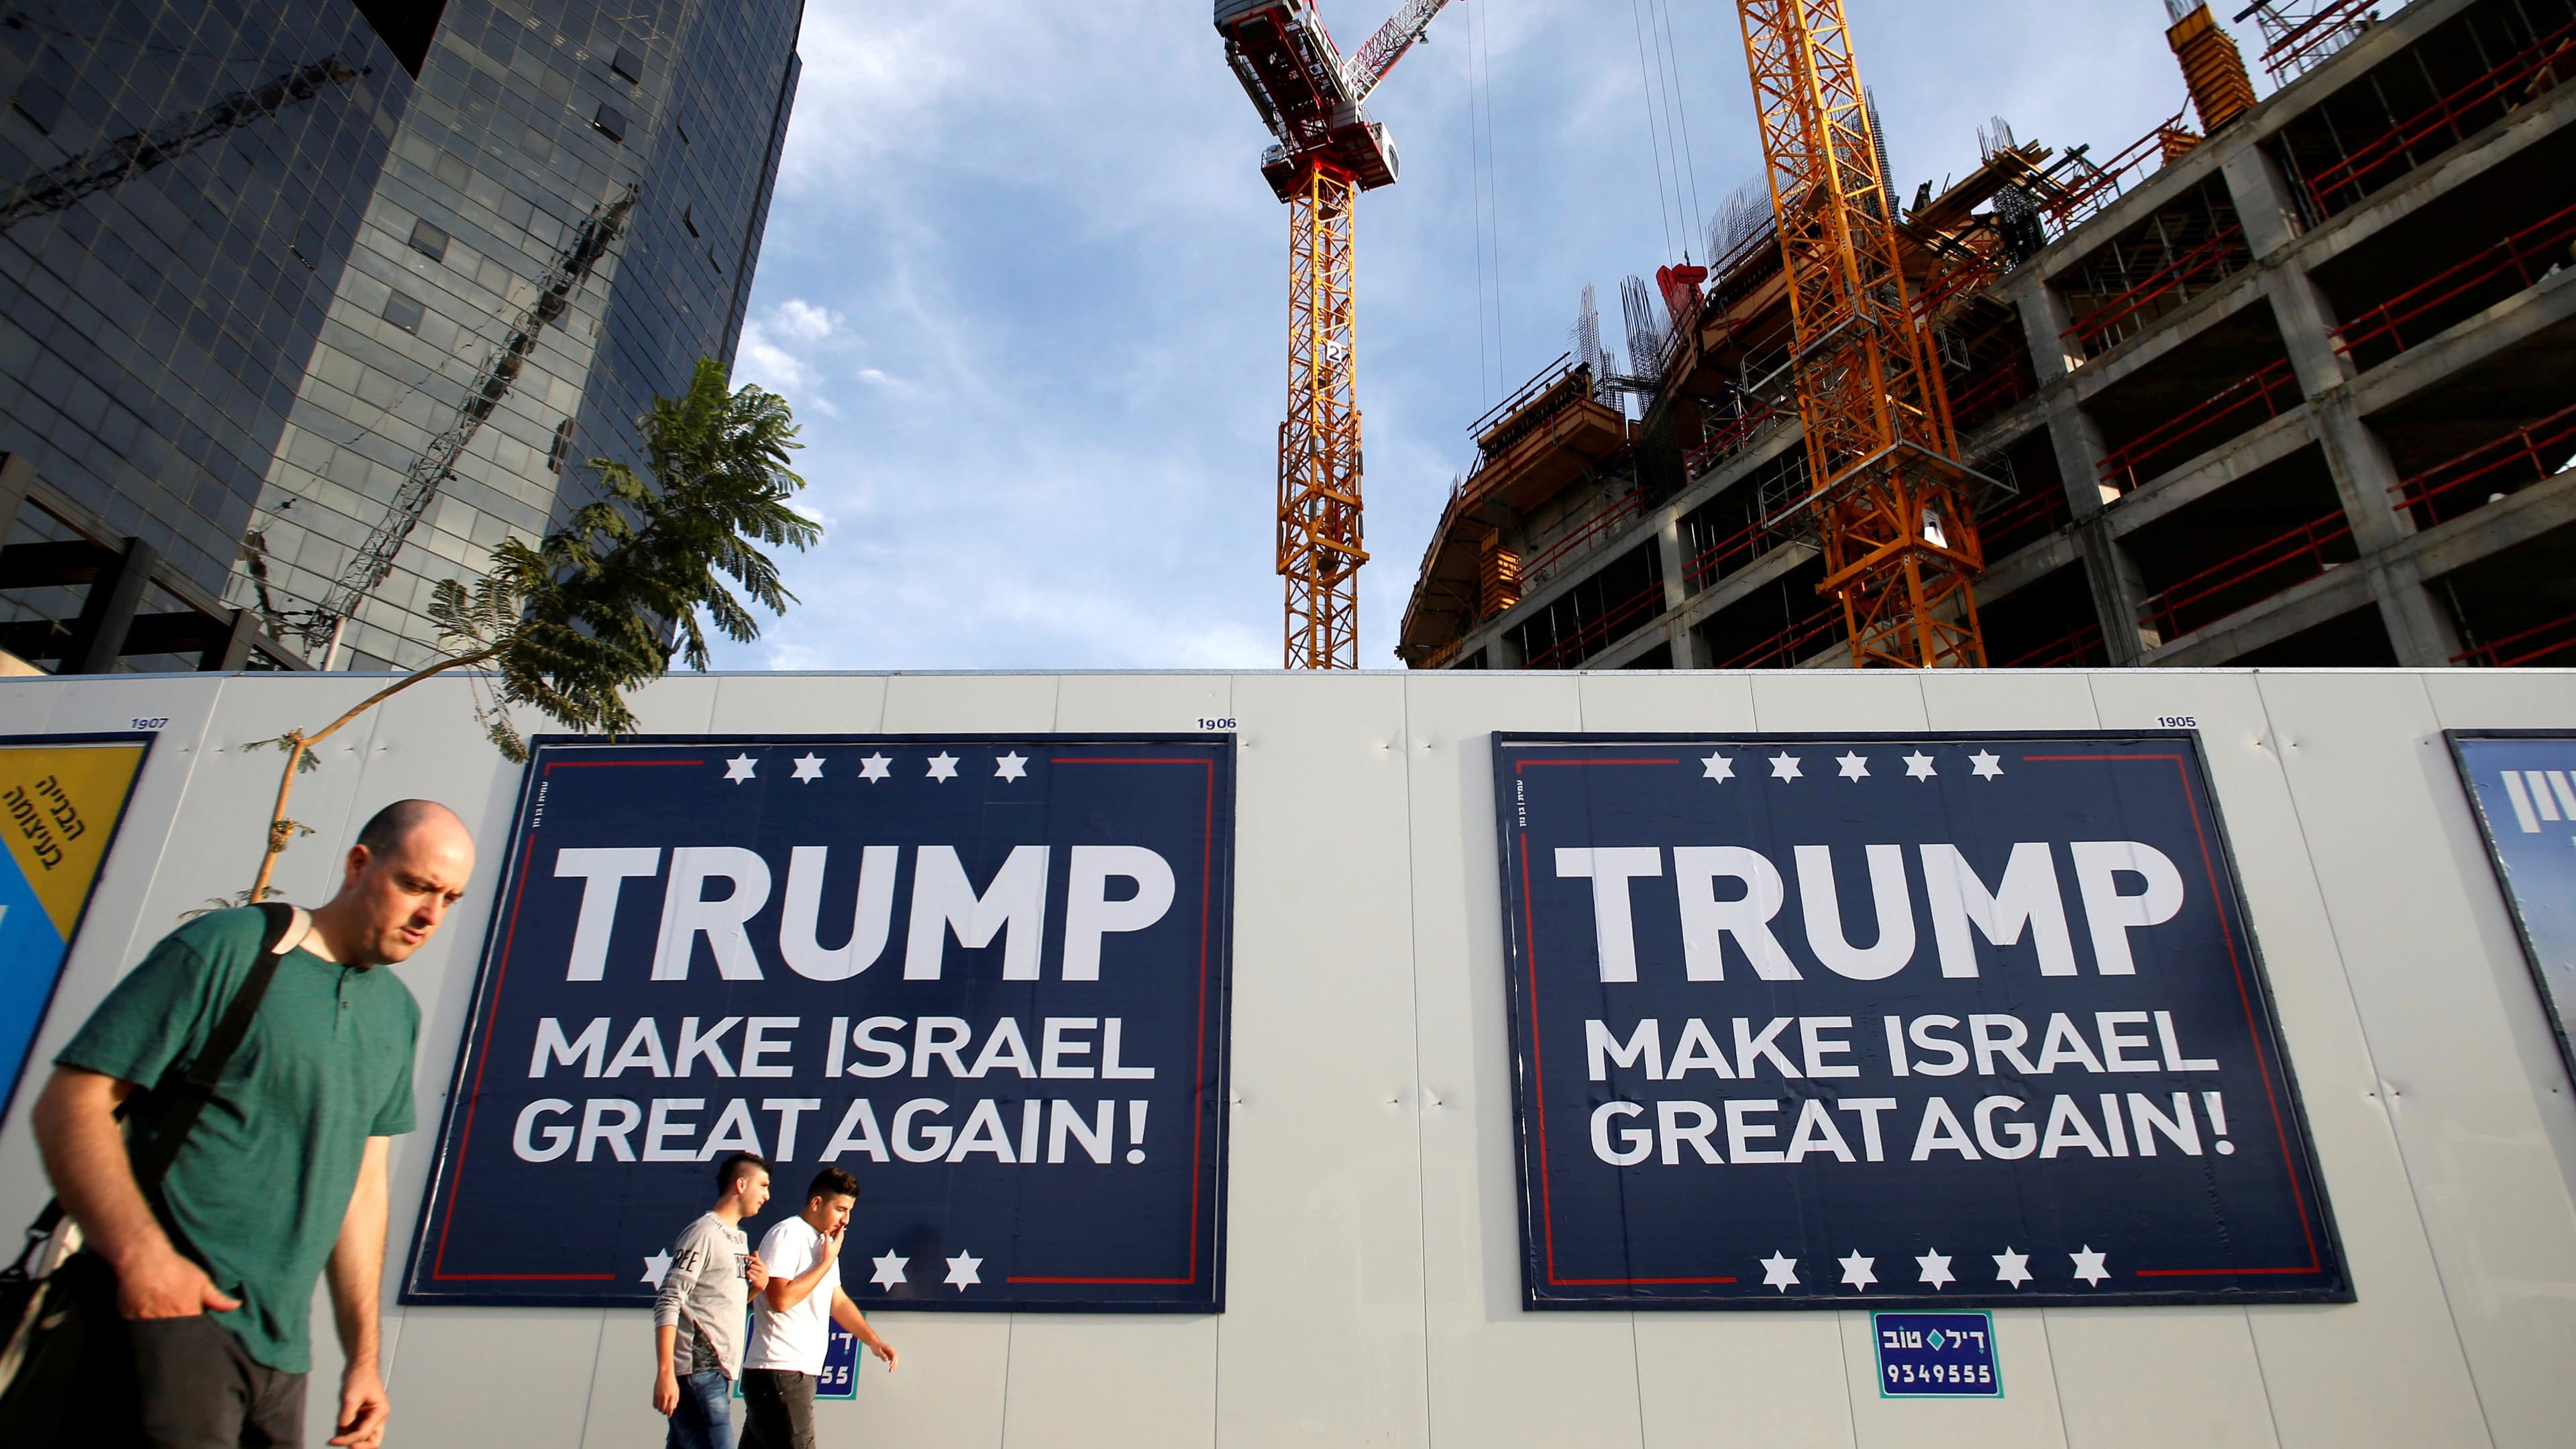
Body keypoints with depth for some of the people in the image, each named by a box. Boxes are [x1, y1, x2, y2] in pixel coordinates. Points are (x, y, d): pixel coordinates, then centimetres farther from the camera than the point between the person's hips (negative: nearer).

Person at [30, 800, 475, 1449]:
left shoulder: (398, 1014, 13)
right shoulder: (225, 948, -6)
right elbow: (72, 1103, -10)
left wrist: (363, 1355, 13)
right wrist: (139, 1252, -23)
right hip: (172, 1306, -6)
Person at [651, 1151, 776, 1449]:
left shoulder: (739, 1237, 17)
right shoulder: (704, 1232, -11)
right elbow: (668, 1303, -16)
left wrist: (757, 1287, 3)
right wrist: (665, 1373, -22)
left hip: (720, 1374, 9)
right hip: (699, 1373, -9)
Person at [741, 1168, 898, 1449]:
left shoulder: (824, 1242, 19)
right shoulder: (787, 1235, -11)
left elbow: (839, 1301, 24)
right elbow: (781, 1299, -21)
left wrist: (873, 1341, 13)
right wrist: (827, 1262, -12)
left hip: (802, 1373, 9)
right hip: (778, 1373, -9)